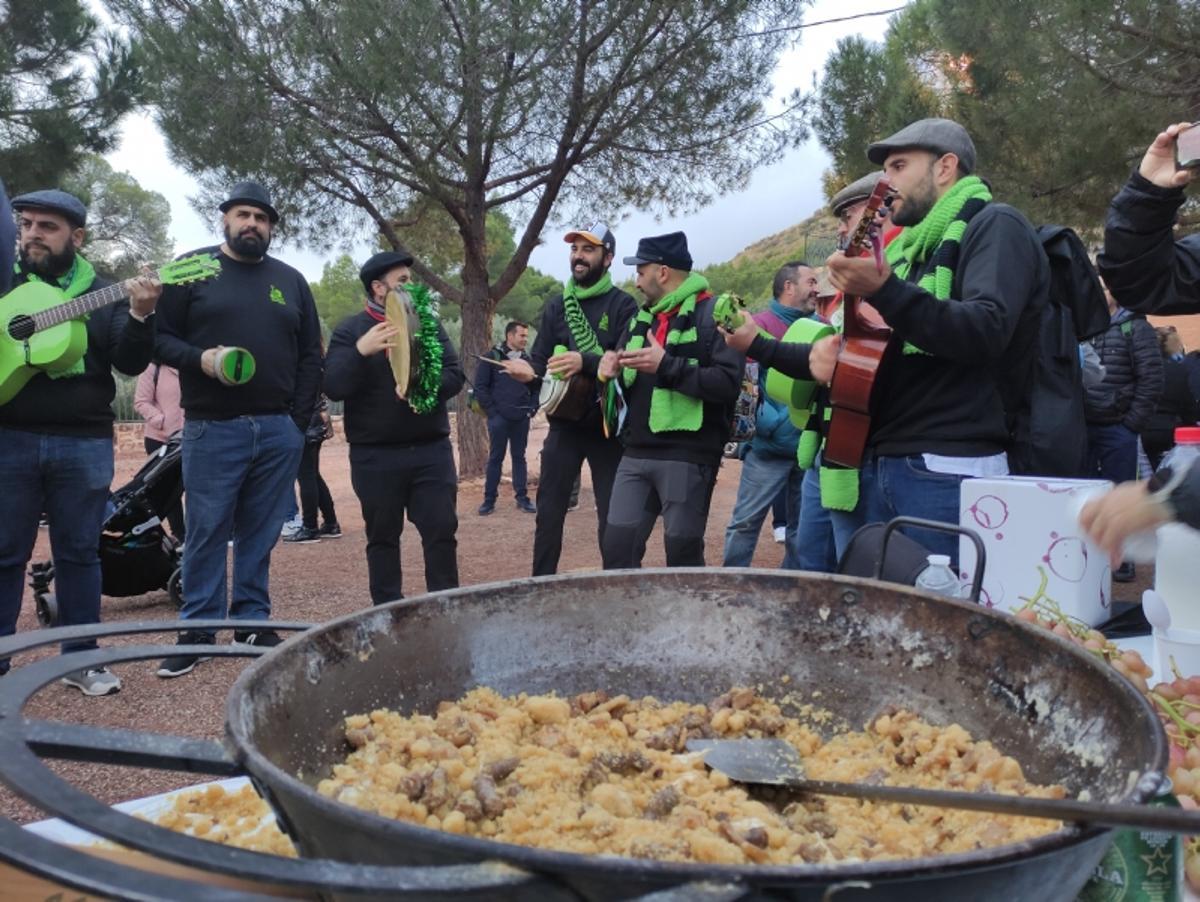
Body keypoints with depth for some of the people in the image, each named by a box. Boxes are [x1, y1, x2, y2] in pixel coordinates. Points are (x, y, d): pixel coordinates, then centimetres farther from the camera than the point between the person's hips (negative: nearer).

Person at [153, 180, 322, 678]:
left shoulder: (291, 280, 14)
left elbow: (310, 355, 14)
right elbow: (160, 336, 1)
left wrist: (300, 419, 4)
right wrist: (199, 359, -18)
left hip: (279, 431, 3)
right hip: (212, 430, -3)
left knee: (261, 533, 8)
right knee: (206, 532, 1)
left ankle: (253, 621, 16)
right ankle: (198, 630, 9)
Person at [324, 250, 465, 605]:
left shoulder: (427, 322, 10)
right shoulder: (350, 330, 1)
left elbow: (455, 374, 2)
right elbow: (333, 387, -10)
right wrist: (360, 351, -25)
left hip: (432, 449, 2)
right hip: (375, 455, -2)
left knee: (442, 530, 2)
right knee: (383, 536, 8)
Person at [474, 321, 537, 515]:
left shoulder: (527, 360, 9)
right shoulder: (492, 357, -3)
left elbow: (536, 387, 14)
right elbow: (480, 387, -5)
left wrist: (532, 408, 1)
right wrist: (491, 411, -10)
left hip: (521, 419, 3)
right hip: (499, 418, -3)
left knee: (519, 457, 8)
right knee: (495, 458, 2)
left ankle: (522, 497, 12)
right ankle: (489, 499, 7)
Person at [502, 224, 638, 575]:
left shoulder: (623, 305, -4)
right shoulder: (555, 306, 10)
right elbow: (540, 361, 6)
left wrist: (585, 363, -30)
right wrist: (529, 370, -17)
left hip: (607, 427, -4)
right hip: (564, 425, 4)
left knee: (612, 516, 4)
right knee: (549, 513, 7)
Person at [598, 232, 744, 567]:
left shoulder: (712, 314, -7)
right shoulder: (641, 317, 19)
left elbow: (728, 383, -19)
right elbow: (625, 382, 25)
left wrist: (667, 365, -21)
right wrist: (612, 369, 2)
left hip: (687, 457, -7)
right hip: (636, 454, 7)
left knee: (683, 553, 1)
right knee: (617, 545, 4)